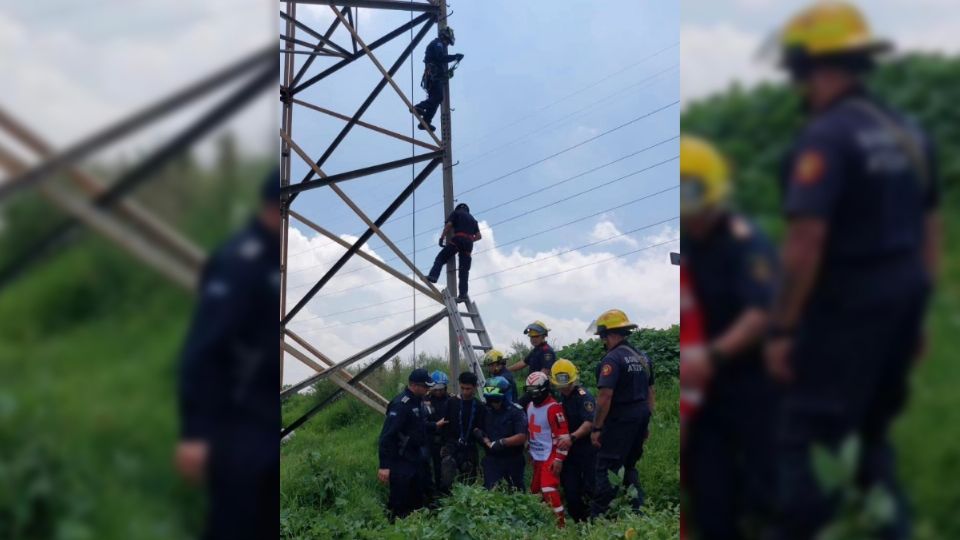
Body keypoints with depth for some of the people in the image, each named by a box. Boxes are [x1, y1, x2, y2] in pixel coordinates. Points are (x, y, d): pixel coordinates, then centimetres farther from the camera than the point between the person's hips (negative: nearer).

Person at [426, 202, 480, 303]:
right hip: (469, 243, 4)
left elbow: (448, 225, -1)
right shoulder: (472, 219, 30)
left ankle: (433, 276, -23)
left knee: (441, 258, 0)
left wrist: (442, 238, 3)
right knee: (464, 270, 1)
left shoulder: (456, 213, 16)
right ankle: (463, 294, -8)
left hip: (457, 239, -4)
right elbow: (479, 236, 21)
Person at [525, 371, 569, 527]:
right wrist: (530, 451, 23)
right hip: (537, 456, 9)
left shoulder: (553, 408, -18)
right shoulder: (530, 406, 9)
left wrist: (559, 459, -20)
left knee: (549, 489, -18)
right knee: (535, 489, 15)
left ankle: (561, 522, -13)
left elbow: (563, 434, -18)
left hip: (550, 456, -9)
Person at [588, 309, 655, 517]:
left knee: (606, 469, -3)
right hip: (641, 418, 8)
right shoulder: (642, 357, 12)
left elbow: (605, 396, -21)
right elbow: (650, 392, 18)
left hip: (620, 420, -8)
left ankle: (597, 517, -2)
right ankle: (638, 510, 17)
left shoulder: (612, 359, -15)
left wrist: (596, 428, -16)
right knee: (629, 466, 19)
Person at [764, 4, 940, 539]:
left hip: (847, 308, -8)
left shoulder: (826, 136, -16)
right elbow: (931, 230, 15)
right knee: (870, 432, 22)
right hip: (901, 303, 8)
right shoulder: (909, 131, 10)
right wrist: (917, 312, 21)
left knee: (810, 440, 0)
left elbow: (807, 242, -22)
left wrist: (782, 327, -16)